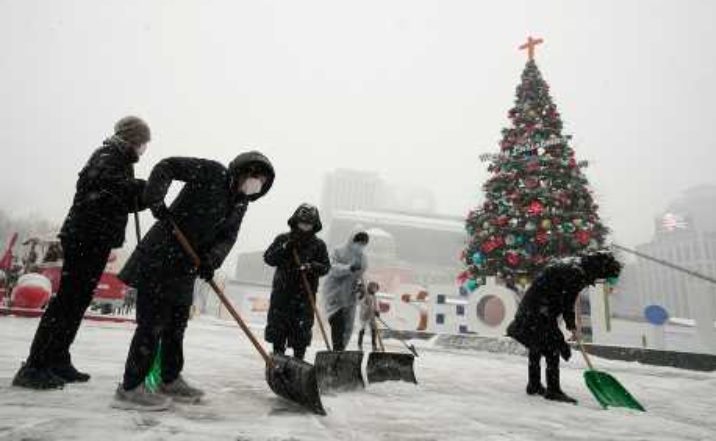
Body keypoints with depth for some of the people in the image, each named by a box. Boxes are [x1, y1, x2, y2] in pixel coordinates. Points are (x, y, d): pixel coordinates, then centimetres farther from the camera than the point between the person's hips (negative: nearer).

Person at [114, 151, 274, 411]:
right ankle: (130, 388, 8)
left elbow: (227, 237, 0)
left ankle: (170, 380, 30)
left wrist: (212, 259, -18)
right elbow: (167, 166, -15)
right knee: (153, 322, -5)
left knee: (176, 324, 15)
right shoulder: (212, 172, -13)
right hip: (158, 258, -8)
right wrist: (156, 200, -28)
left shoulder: (240, 204, 8)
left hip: (185, 266, 8)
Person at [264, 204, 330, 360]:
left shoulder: (319, 245, 4)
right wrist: (284, 248, -16)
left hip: (305, 294, -1)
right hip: (282, 291, 1)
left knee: (302, 329, 1)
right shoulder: (283, 239, 6)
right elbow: (268, 258, -1)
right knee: (277, 326, 8)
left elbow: (326, 267, -1)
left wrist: (311, 267, -21)